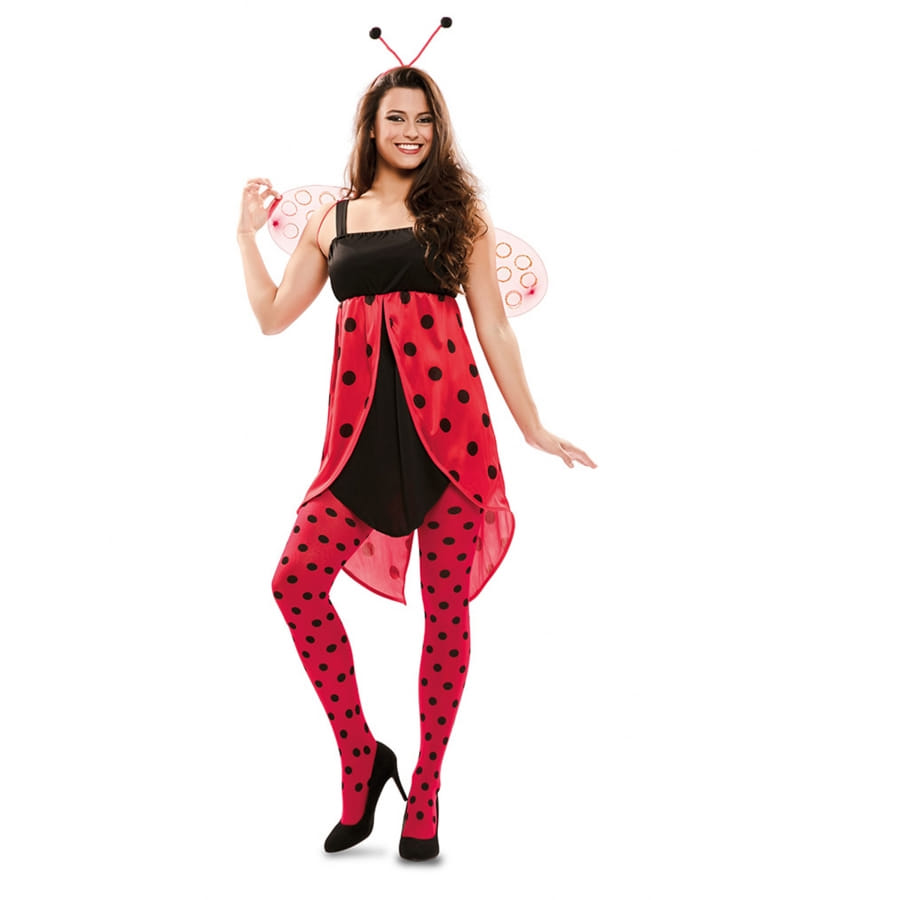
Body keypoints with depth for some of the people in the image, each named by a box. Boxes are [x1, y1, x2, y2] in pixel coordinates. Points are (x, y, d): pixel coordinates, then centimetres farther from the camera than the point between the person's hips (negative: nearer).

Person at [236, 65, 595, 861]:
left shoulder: (458, 211, 10)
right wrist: (248, 233, 17)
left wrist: (532, 428, 6)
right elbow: (273, 316, 18)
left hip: (445, 414, -2)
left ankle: (426, 794, 14)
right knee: (297, 583, -10)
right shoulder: (334, 219, 16)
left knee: (446, 603, 0)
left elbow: (493, 327, 9)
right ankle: (362, 759, 9)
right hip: (364, 426, 2)